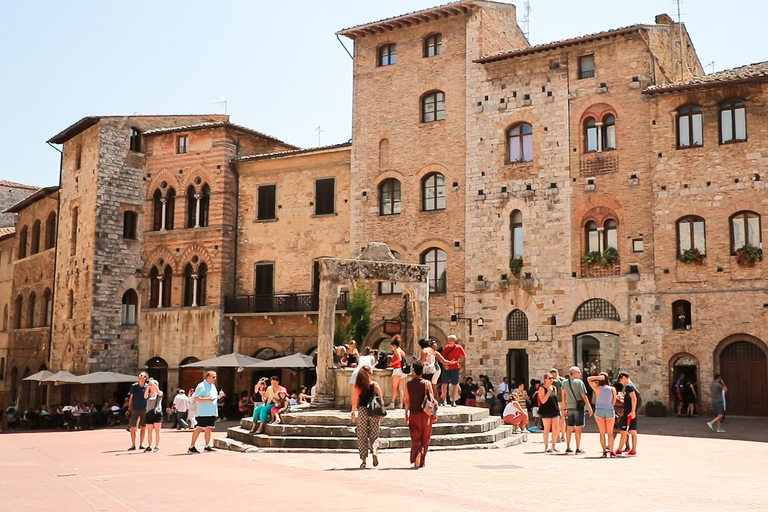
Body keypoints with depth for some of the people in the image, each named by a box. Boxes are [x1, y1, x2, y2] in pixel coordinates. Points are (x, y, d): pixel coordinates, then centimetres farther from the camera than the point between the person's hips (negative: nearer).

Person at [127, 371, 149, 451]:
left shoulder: (147, 387, -1)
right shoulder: (134, 386, 3)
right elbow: (131, 398, 9)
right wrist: (129, 409, 6)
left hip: (144, 410, 0)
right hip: (135, 409, 0)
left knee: (143, 428, 5)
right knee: (132, 428, -2)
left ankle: (141, 444, 15)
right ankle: (133, 445, 7)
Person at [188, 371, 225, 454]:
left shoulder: (213, 386, 18)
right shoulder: (201, 386, -10)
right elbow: (196, 398, -16)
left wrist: (219, 396, 6)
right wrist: (207, 399, -27)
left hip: (212, 412, 8)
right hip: (203, 413, -8)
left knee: (209, 429, 10)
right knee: (199, 429, -7)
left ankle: (207, 446, 17)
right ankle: (191, 447, -2)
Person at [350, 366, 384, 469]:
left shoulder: (357, 387, -2)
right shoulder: (375, 385, 0)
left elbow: (355, 402, -3)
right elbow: (381, 400, 2)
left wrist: (353, 413, 6)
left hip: (362, 411, 0)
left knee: (362, 436, 6)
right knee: (374, 434, 12)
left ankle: (363, 460, 5)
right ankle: (374, 451, -13)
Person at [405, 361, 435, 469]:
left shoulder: (408, 385, -2)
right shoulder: (427, 383, -4)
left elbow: (407, 401, -1)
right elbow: (432, 399, -4)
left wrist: (406, 414, 8)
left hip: (414, 414, 0)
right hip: (426, 414, 0)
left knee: (415, 437, 5)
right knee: (425, 438, 11)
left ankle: (417, 452, -23)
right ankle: (422, 461, 13)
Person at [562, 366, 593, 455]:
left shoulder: (565, 383, 8)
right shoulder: (579, 382, -9)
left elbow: (563, 397, 12)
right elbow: (584, 396, -11)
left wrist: (564, 408, 20)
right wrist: (589, 408, -6)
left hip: (569, 408, 5)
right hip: (578, 407, -5)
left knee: (569, 428, 10)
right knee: (578, 428, -1)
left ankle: (568, 448, 13)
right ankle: (578, 449, 1)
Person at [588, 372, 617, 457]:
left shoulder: (597, 388, -9)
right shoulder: (612, 389, -7)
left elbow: (588, 379, -1)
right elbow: (614, 401, 0)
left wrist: (598, 377, -12)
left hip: (599, 411, 0)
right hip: (610, 411, 0)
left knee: (602, 432, 9)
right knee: (610, 433, 9)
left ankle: (604, 451, 6)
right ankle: (611, 451, 5)